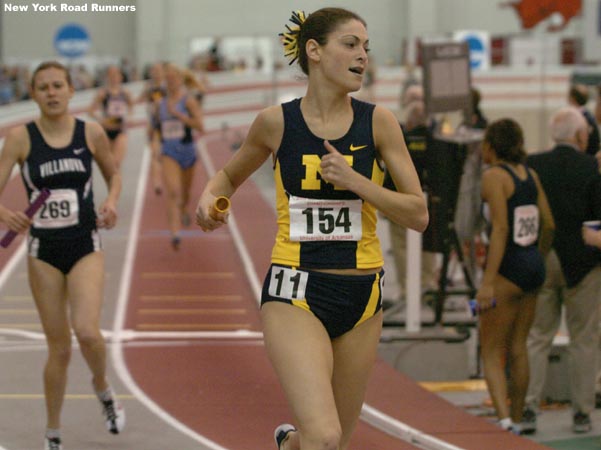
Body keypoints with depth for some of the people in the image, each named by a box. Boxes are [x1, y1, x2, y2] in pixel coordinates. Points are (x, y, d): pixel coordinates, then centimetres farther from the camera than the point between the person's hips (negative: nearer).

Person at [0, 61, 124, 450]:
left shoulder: (91, 133, -1)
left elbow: (114, 173, 16)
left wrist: (112, 201, -5)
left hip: (86, 246, 0)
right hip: (43, 250, 0)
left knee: (87, 331, -21)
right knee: (59, 348, 4)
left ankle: (103, 388, 13)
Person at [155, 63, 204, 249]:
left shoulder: (188, 100, -6)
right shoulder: (161, 104, 7)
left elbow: (199, 124, -19)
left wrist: (177, 114, -22)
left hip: (187, 150, -1)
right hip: (168, 153, 1)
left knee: (185, 191, 18)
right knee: (172, 192, -18)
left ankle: (183, 210, 54)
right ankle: (175, 234, -29)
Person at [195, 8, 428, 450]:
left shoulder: (377, 122, -2)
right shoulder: (276, 122, -3)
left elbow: (418, 215, -4)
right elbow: (230, 175, 16)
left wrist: (354, 180, -16)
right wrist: (209, 198, -5)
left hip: (361, 295, 3)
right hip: (296, 294, -2)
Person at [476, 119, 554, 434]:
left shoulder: (494, 176, -11)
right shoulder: (530, 174, 10)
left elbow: (500, 229, -19)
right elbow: (549, 224, 10)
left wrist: (488, 281, -22)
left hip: (507, 267, -7)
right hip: (534, 266, 7)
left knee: (490, 351, -1)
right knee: (517, 347, 16)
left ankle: (504, 420, -17)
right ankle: (516, 421, 23)